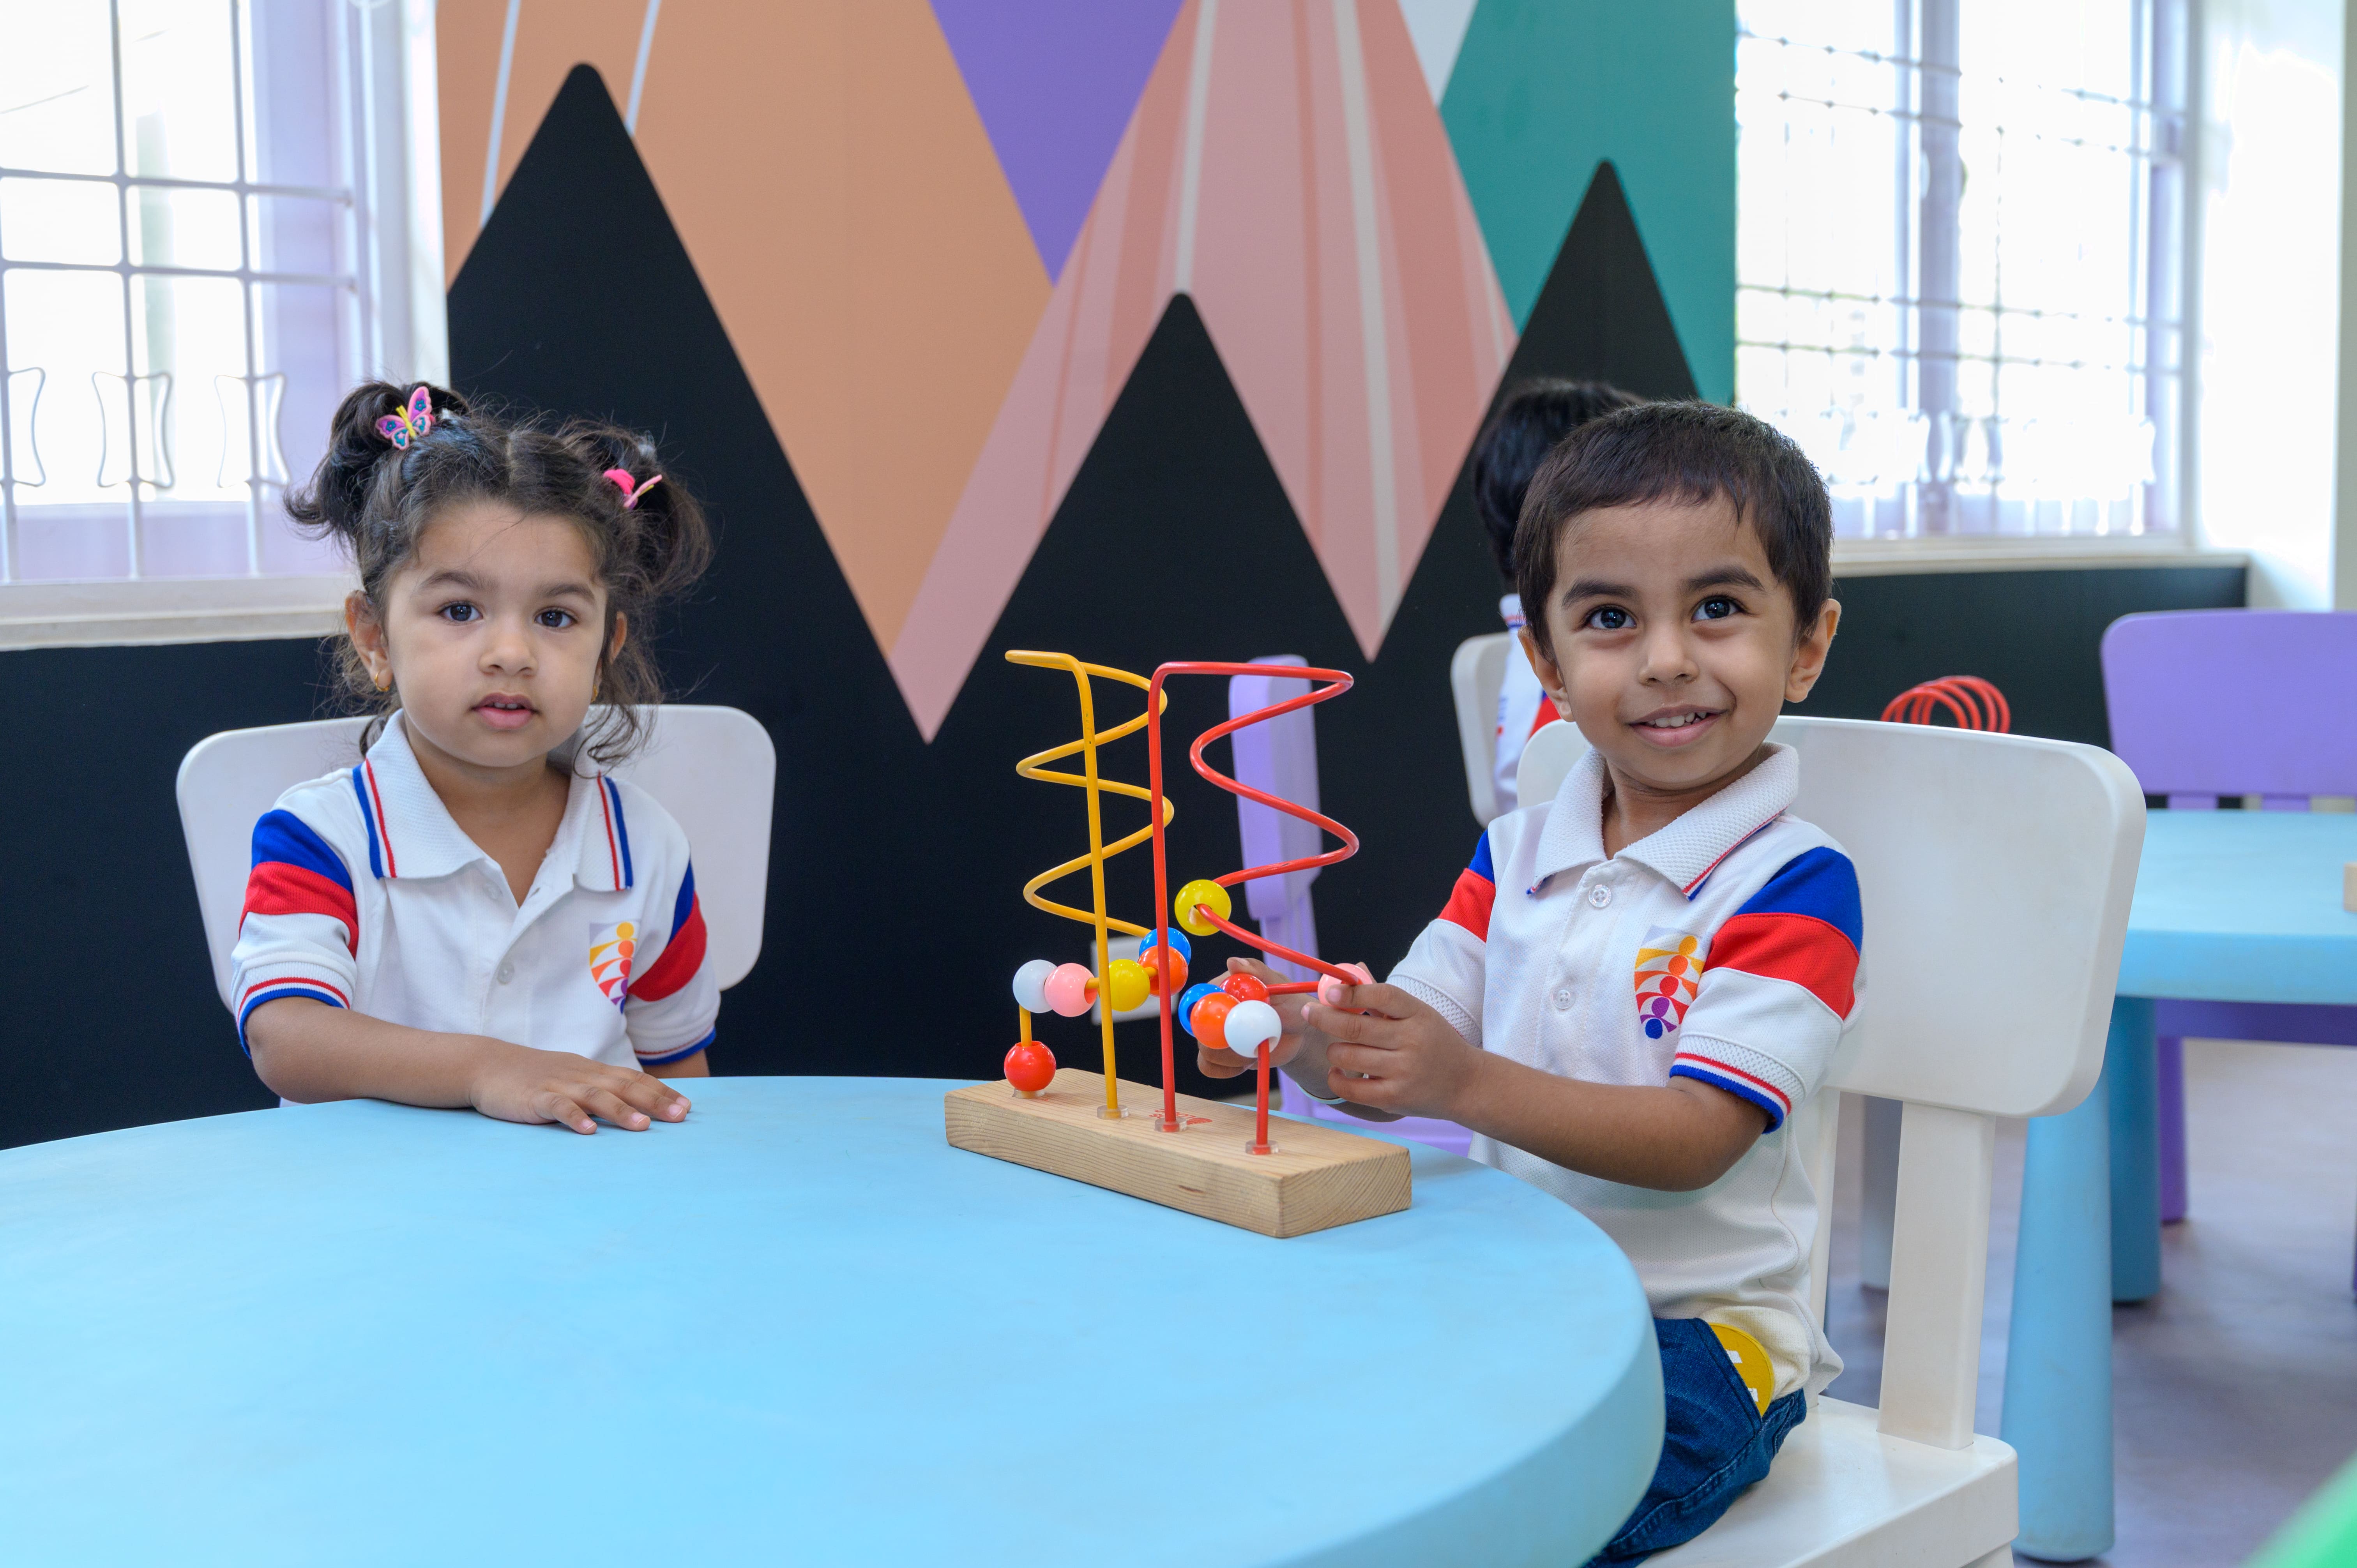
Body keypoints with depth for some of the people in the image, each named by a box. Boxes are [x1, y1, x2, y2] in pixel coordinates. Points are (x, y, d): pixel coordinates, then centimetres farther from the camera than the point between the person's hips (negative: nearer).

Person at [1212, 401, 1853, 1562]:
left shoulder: (1793, 885, -12)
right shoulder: (1516, 855, 8)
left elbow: (1697, 1137, -20)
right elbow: (1389, 1066, 4)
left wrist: (1472, 1084, -33)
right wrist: (1300, 1036, -19)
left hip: (1699, 1333, -5)